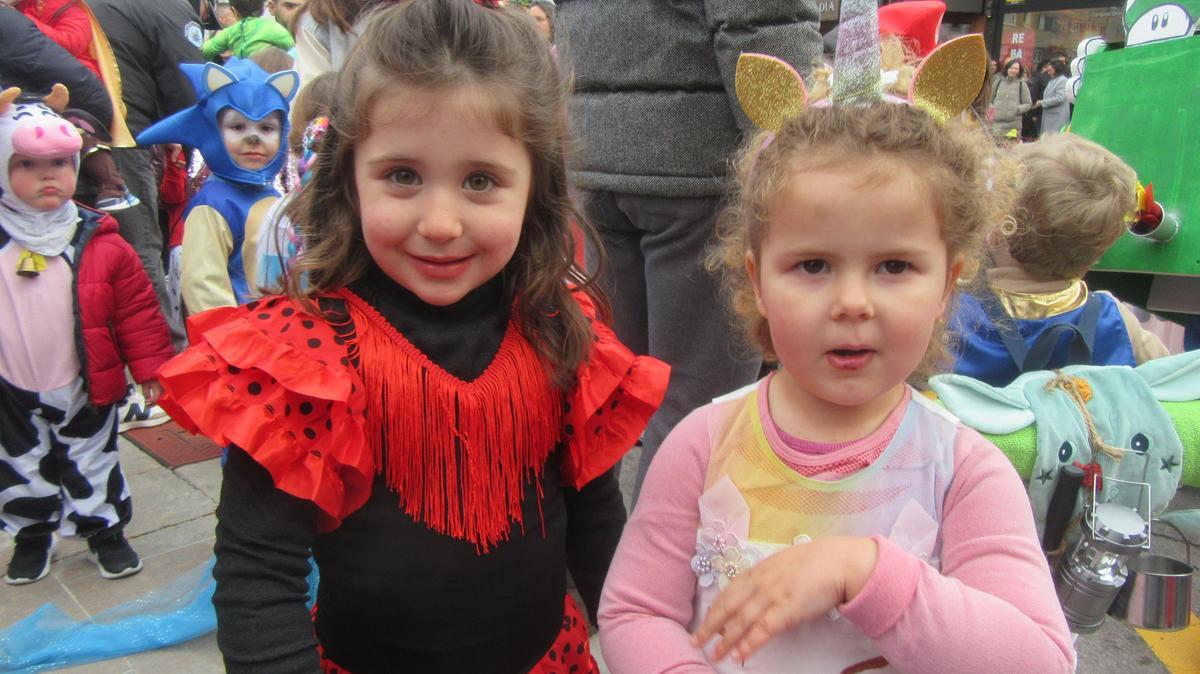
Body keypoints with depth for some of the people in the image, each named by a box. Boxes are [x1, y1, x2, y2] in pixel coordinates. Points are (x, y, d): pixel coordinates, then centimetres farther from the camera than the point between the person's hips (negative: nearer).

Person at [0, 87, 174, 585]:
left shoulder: (99, 241, -10)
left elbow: (137, 309, -6)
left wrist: (150, 366, -6)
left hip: (85, 388, -1)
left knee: (92, 464, 16)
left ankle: (105, 531, 35)